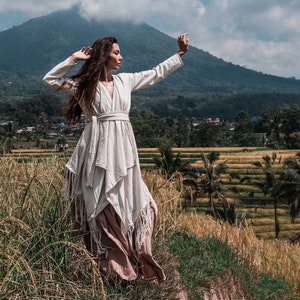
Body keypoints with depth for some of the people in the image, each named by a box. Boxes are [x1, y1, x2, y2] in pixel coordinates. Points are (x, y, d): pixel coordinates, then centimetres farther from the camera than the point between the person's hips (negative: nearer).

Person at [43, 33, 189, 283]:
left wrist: (180, 53, 21)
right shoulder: (84, 84, 2)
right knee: (105, 208, -2)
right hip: (99, 150, -5)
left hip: (123, 149, 5)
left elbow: (157, 73, 21)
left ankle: (138, 262, 11)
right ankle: (115, 267, 4)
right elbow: (50, 79, -1)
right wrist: (73, 59, -5)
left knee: (129, 202, 4)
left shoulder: (125, 80, 14)